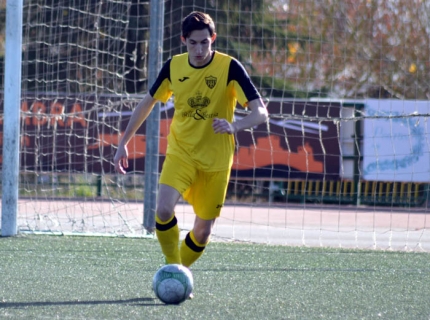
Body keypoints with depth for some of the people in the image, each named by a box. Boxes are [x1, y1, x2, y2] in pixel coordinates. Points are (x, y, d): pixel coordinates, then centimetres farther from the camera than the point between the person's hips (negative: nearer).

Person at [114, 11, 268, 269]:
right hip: (180, 153, 1)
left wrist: (234, 126, -39)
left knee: (202, 232, 4)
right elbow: (147, 103, 13)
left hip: (215, 161, -1)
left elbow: (261, 112, -19)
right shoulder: (173, 67, -3)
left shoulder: (229, 67, -14)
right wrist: (124, 143, 10)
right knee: (163, 211, -23)